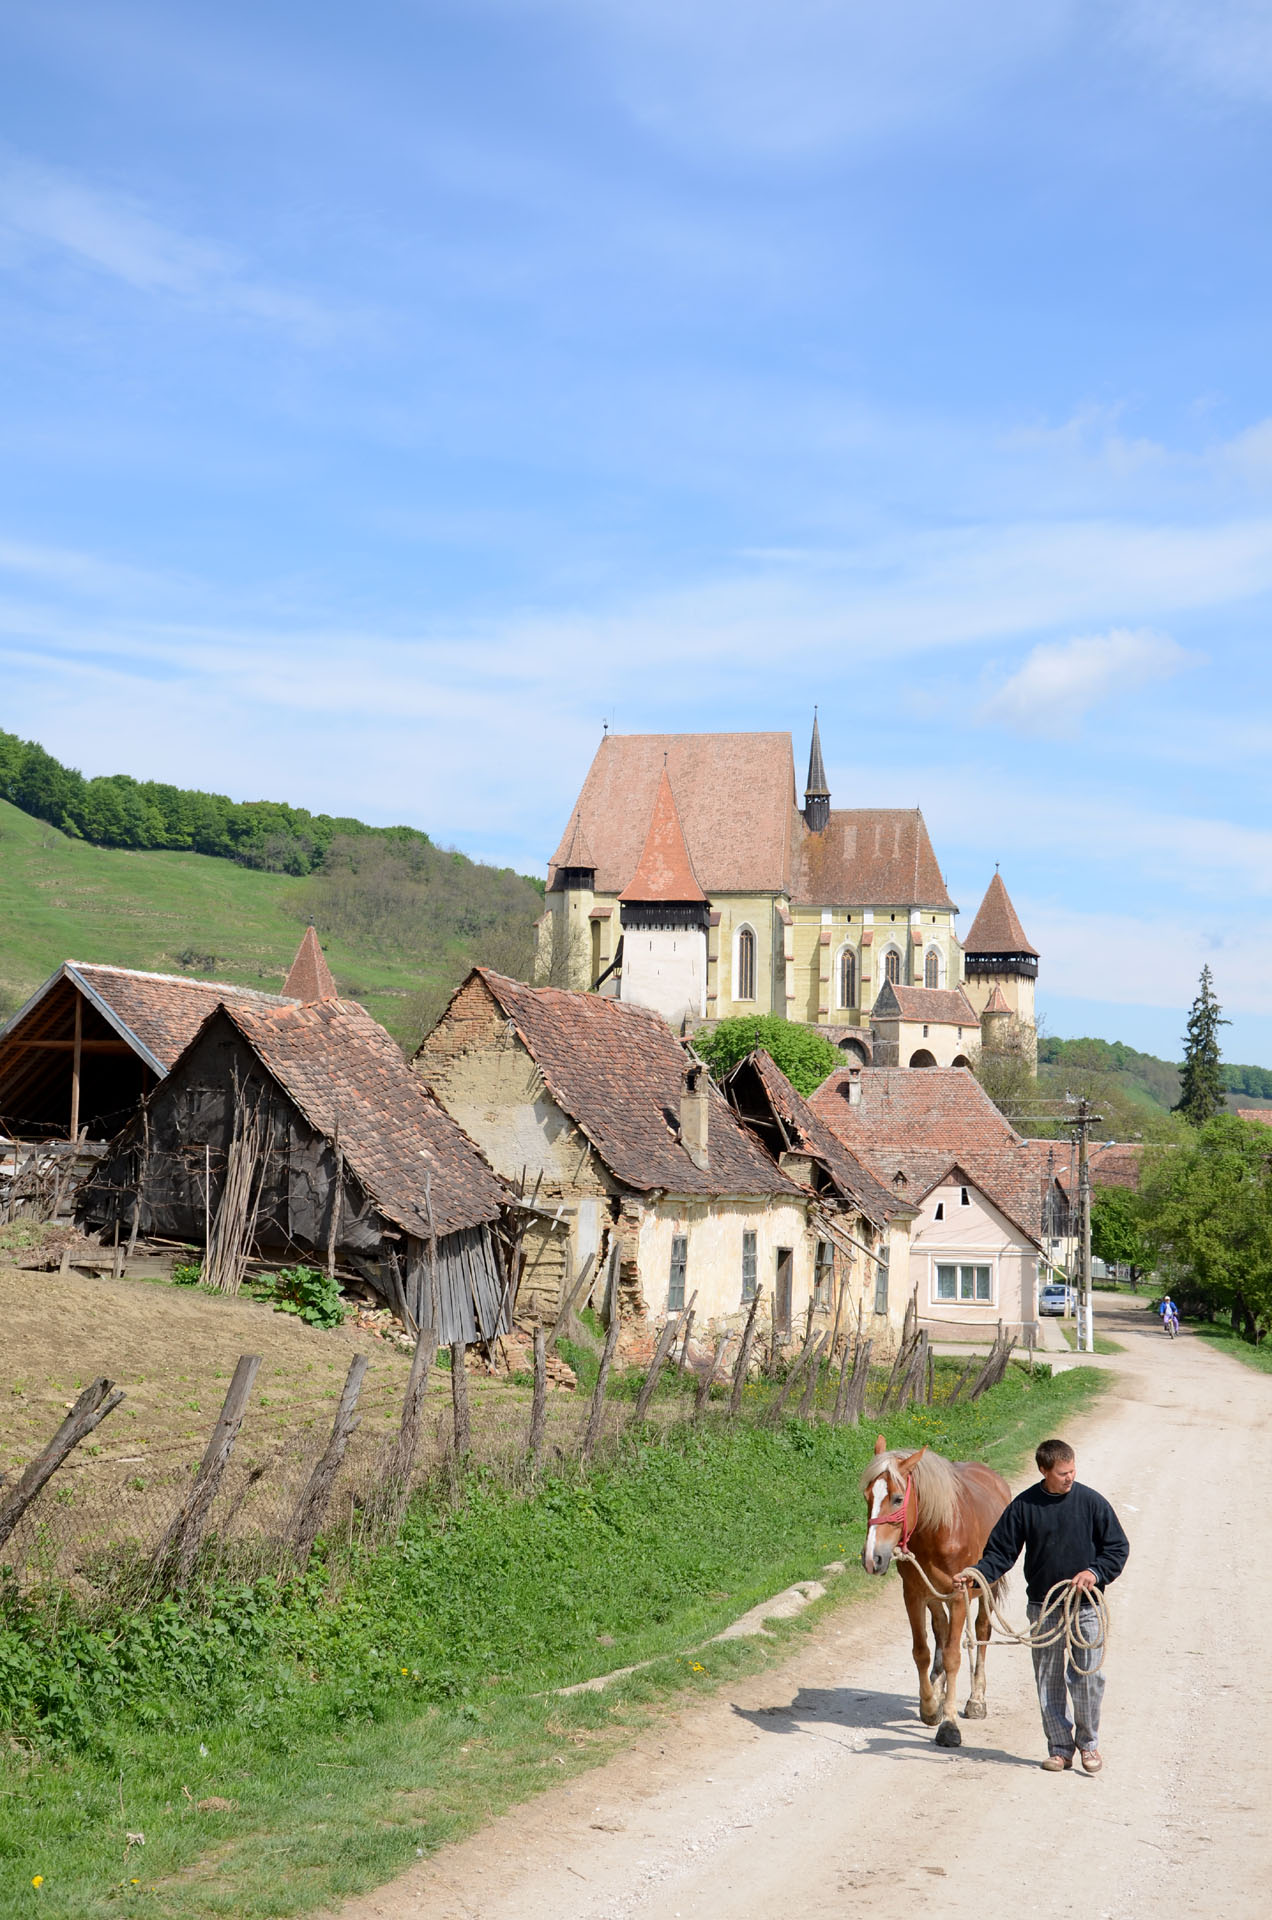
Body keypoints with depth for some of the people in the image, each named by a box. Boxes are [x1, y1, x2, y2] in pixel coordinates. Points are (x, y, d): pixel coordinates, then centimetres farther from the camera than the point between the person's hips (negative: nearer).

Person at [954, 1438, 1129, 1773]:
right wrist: (975, 1574, -15)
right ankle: (1059, 1748, 20)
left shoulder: (1091, 1502, -4)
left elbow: (1118, 1548, 3)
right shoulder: (1023, 1506, -3)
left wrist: (1095, 1573, -13)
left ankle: (1089, 1743, 21)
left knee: (1087, 1678, 0)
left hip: (1086, 1607, -1)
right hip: (1043, 1608, 1)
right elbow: (1001, 1553, 1)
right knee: (1048, 1680, 7)